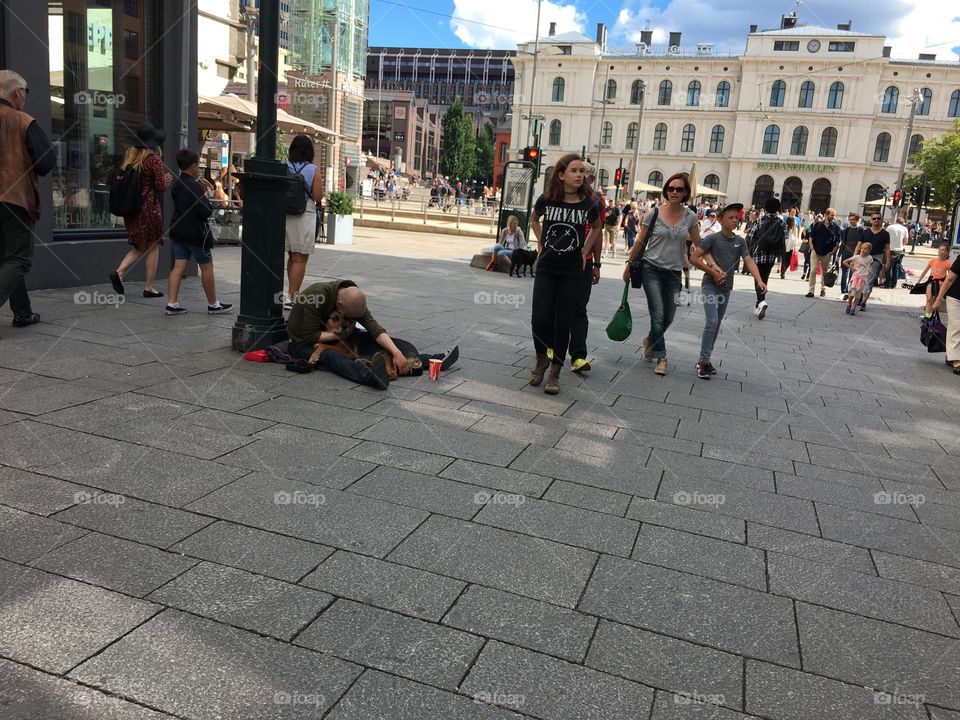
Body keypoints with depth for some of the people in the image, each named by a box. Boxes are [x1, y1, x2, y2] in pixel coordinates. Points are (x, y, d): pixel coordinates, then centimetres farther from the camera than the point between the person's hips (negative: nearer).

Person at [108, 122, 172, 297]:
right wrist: (168, 179, 9)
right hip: (149, 207, -6)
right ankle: (149, 287, 8)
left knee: (139, 247, 17)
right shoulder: (154, 160, -11)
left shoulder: (129, 155, 8)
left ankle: (119, 272, -4)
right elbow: (161, 187, -11)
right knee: (153, 247, 5)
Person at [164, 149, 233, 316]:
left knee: (178, 267, 5)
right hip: (195, 233, -8)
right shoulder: (195, 186, -18)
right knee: (207, 267, 4)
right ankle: (213, 305, 13)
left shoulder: (176, 185, 9)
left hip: (178, 231, 8)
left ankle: (172, 304, 0)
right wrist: (208, 200, -1)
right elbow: (206, 211, -21)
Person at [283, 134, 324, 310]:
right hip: (304, 215, -4)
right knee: (300, 259, 0)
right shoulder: (313, 170, -7)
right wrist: (319, 183, 9)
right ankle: (291, 298, -2)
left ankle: (294, 293, 26)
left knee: (292, 256, 18)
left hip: (285, 214, 5)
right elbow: (318, 197, -8)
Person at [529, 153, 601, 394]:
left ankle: (554, 373, 13)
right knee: (540, 319, -7)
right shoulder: (546, 200, -6)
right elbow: (535, 220, 17)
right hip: (546, 268, 0)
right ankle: (541, 359, 22)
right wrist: (541, 245, 9)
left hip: (572, 271, 0)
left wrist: (585, 251, 8)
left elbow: (596, 227, 16)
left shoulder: (588, 204, -5)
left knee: (562, 322, 2)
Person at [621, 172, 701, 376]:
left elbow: (699, 245, 9)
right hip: (651, 269, -3)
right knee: (658, 315, -10)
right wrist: (629, 265, 4)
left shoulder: (690, 217, 1)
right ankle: (661, 357, -1)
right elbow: (639, 242, 2)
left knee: (668, 317, 10)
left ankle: (650, 340, 38)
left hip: (674, 272, 3)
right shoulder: (654, 214, -5)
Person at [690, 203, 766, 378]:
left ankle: (705, 359, 22)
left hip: (726, 288, 6)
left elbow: (749, 261, -4)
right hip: (710, 285, -6)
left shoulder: (740, 241, 5)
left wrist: (759, 280, -19)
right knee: (712, 321, -17)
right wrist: (712, 271, -15)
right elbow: (694, 258, -13)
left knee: (717, 324, 11)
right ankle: (703, 361, -9)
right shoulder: (713, 238, -9)